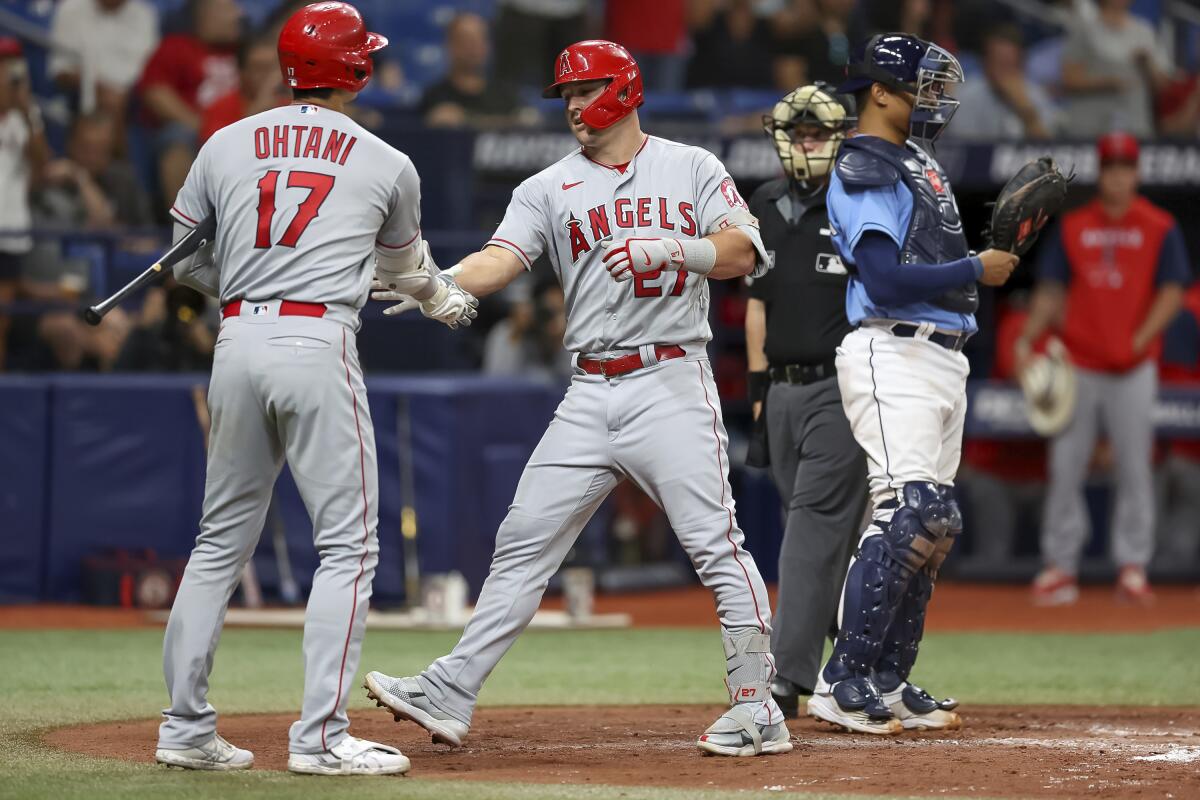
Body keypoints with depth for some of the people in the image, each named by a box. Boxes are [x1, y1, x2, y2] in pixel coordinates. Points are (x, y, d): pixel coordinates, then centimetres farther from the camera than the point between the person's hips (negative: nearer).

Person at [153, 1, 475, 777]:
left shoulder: (227, 145, 10)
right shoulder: (388, 165, 6)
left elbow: (184, 260, 15)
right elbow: (405, 266, 25)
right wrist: (446, 299, 47)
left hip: (237, 340, 4)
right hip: (318, 345, -4)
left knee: (222, 539, 14)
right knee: (348, 544, 0)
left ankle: (186, 726, 14)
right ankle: (320, 735, -7)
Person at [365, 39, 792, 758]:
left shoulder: (690, 168, 6)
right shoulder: (550, 188, 12)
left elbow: (743, 252, -5)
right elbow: (501, 260, -3)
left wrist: (668, 248, -21)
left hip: (673, 383, -4)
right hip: (591, 395, 4)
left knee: (715, 541, -10)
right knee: (523, 542, 2)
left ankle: (759, 710, -5)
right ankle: (450, 696, 3)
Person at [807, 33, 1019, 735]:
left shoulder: (921, 162, 21)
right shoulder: (863, 171, -9)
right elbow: (887, 282, -20)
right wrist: (977, 270, -13)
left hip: (947, 357, 10)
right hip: (894, 355, -10)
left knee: (936, 524, 8)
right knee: (909, 513, -19)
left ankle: (890, 682, 13)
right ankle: (843, 683, -16)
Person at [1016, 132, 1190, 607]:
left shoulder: (1159, 228, 2)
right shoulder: (1072, 226, 8)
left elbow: (1172, 292, -2)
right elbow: (1052, 290, 10)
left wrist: (1139, 339, -14)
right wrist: (1027, 338, -3)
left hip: (1132, 369, -2)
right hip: (1077, 366, 2)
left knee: (1134, 468, -1)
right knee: (1065, 467, 1)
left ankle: (1133, 567, 4)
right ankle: (1060, 566, 6)